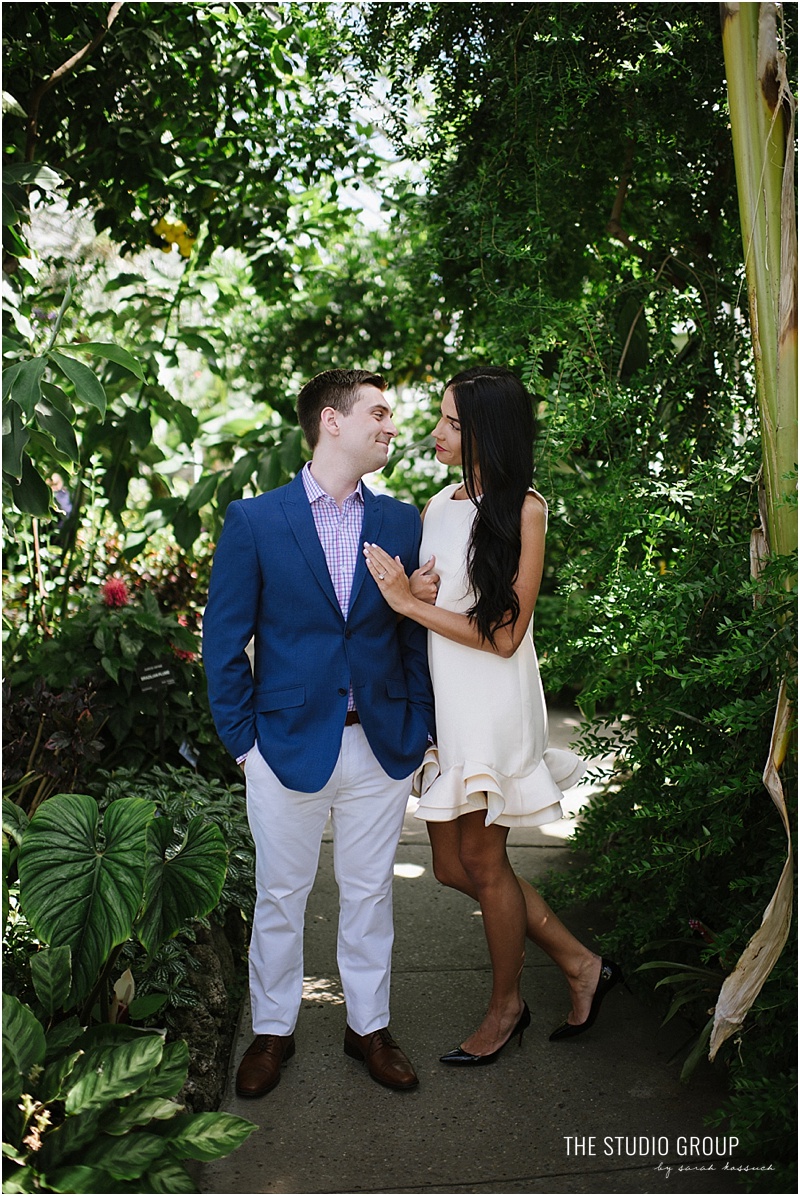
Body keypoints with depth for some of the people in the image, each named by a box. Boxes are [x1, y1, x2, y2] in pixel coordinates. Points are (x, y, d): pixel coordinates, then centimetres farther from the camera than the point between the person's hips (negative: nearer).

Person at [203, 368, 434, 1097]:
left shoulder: (401, 523, 3)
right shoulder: (254, 521, -5)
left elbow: (418, 634, 7)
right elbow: (225, 641, -3)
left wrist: (421, 729, 1)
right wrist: (242, 740, -5)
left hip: (382, 745, 2)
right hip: (290, 743, -2)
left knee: (369, 893, 15)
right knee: (280, 897, 12)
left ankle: (369, 1026, 34)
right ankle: (273, 1030, 33)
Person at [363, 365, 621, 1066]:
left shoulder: (522, 508, -12)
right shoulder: (439, 506, 9)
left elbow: (503, 635, -16)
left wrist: (410, 602, -14)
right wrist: (412, 589, -7)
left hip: (493, 701, -8)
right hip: (439, 699, 8)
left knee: (483, 860, 5)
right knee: (452, 865, 12)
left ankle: (506, 1006, 29)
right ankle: (580, 966, 28)